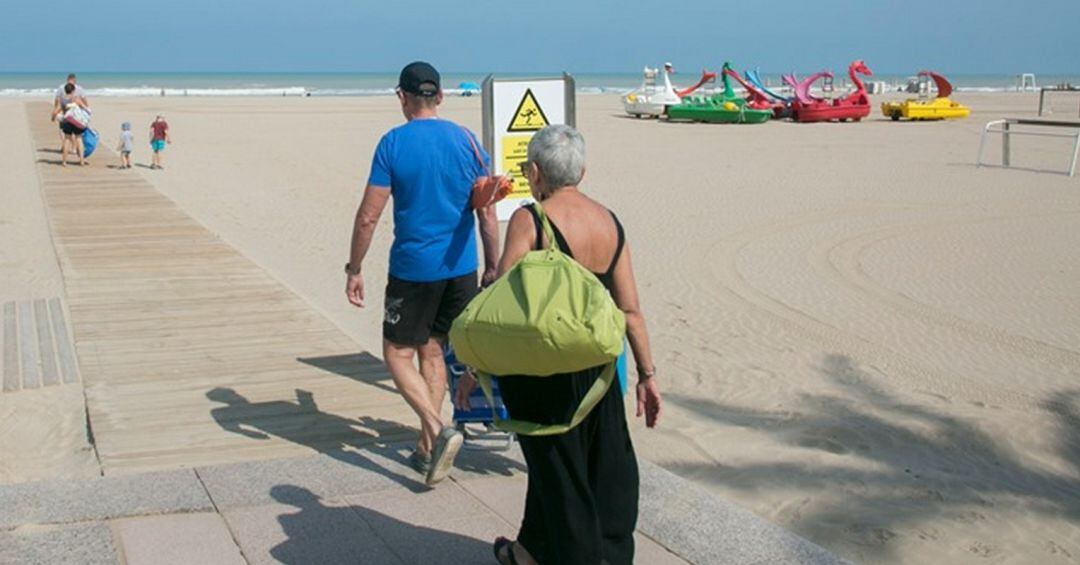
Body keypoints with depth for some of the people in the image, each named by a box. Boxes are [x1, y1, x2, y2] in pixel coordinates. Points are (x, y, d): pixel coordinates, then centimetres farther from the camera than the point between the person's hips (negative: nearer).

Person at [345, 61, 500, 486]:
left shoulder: (393, 143, -8)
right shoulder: (467, 140, 2)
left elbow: (368, 217, -9)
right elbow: (487, 214, 3)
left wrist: (354, 269, 1)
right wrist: (493, 268, 12)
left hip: (413, 268, -4)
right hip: (461, 268, 5)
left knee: (398, 353, 7)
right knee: (432, 351, 17)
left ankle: (438, 431, -13)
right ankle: (426, 448, 21)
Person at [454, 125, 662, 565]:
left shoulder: (529, 220, -13)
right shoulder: (609, 222, 3)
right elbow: (630, 309, 3)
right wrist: (646, 373, 9)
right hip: (597, 365, 6)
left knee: (557, 467, 10)